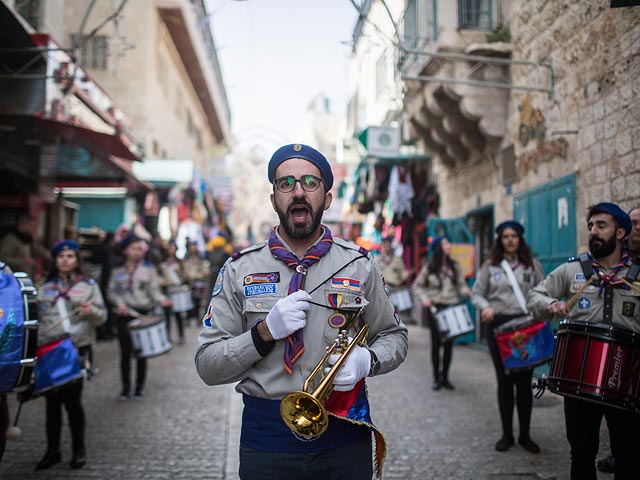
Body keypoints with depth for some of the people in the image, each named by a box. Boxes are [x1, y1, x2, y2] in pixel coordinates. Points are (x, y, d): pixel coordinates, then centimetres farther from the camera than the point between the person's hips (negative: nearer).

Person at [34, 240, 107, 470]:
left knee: (72, 399, -4)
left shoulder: (89, 285, 4)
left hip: (78, 349, -3)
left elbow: (102, 316, 2)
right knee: (52, 400, 7)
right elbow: (38, 318, 18)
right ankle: (52, 450, 19)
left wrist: (91, 312, -19)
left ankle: (79, 449, 11)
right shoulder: (44, 287, 12)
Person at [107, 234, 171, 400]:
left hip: (143, 314, -1)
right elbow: (111, 291, 8)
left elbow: (154, 290, 1)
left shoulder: (148, 268, 4)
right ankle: (125, 387, 16)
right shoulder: (118, 270, 7)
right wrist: (120, 303, -10)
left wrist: (161, 300, -19)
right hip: (124, 314, 1)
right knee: (125, 352, 3)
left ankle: (140, 387, 16)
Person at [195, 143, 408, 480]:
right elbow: (208, 366, -3)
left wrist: (367, 360, -12)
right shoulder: (239, 269, -2)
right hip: (266, 438, 0)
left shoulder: (359, 265, 0)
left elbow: (394, 336, 9)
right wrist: (265, 331, -18)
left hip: (344, 439, 1)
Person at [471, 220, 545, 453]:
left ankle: (525, 434, 16)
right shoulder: (490, 266, 7)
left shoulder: (532, 264, 8)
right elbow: (476, 293, 7)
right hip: (498, 326, 0)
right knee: (504, 380, 6)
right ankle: (507, 434, 17)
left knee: (524, 381, 2)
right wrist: (485, 307, -13)